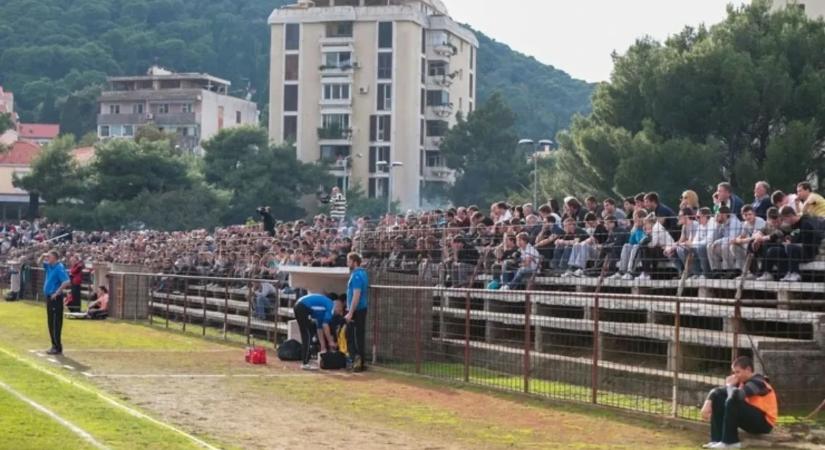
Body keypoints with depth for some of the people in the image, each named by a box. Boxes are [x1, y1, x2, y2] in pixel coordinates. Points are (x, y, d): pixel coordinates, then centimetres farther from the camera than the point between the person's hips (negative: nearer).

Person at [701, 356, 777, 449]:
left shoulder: (757, 382, -19)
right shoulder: (742, 381, 6)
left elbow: (736, 395, -36)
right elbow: (717, 392, 6)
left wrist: (729, 385, -14)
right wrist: (708, 403, -12)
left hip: (764, 423, -9)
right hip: (750, 417, 9)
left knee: (732, 402, -29)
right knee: (718, 397, 3)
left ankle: (729, 442, -18)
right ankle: (717, 440, -4)